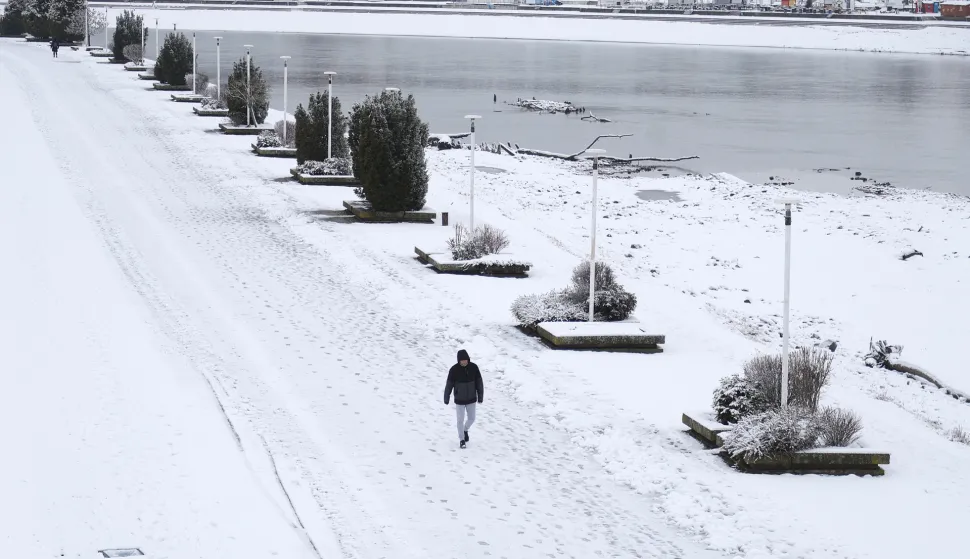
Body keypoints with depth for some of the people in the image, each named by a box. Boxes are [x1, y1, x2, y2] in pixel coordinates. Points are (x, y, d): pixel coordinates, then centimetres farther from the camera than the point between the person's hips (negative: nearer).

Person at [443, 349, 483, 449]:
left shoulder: (474, 367, -13)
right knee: (460, 420, 6)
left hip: (471, 399, 2)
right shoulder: (454, 370, -18)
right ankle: (461, 439, 24)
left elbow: (479, 382, -2)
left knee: (471, 418, 12)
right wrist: (446, 398, -2)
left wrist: (480, 396, 2)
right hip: (459, 400, -2)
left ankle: (465, 430, 44)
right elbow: (449, 385, -9)